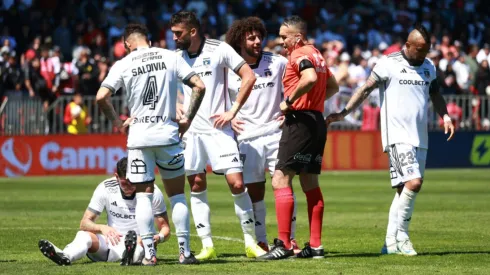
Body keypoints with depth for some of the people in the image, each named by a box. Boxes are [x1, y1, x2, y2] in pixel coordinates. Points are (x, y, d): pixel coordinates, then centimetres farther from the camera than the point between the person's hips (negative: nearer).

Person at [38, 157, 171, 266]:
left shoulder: (153, 192, -9)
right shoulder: (105, 188, -6)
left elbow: (165, 228, -3)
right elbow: (85, 223, -6)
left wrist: (159, 237, -28)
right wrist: (102, 228, -29)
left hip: (140, 243, -2)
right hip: (112, 241, 2)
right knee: (83, 235, -28)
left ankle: (131, 255, -74)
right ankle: (65, 257, -62)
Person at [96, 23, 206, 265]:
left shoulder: (122, 65, 0)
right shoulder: (170, 57, 4)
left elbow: (101, 97, -9)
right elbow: (199, 86, 0)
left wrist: (116, 122, 4)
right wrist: (187, 119, 7)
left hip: (139, 137, -1)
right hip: (169, 135, 1)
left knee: (143, 195, 5)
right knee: (177, 193, 10)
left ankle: (149, 253, -1)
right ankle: (184, 251, 6)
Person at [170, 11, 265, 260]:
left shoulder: (219, 50, -6)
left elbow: (249, 77, -5)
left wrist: (232, 111, -9)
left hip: (218, 128, -4)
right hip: (191, 130, 4)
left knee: (237, 184, -9)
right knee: (196, 187, 2)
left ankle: (251, 242, 1)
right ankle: (207, 246, 8)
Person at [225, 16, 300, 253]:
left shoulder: (277, 63, 0)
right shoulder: (228, 71, -1)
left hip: (276, 133, 0)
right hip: (247, 138, 0)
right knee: (254, 193, 1)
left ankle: (289, 240, 5)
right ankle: (261, 243, 10)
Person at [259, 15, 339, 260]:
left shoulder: (299, 54, -11)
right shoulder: (316, 54, 18)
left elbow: (310, 77, -31)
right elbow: (333, 86, 28)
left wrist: (290, 101, -21)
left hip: (300, 121, -10)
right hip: (317, 119, 10)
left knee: (280, 180, -10)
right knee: (310, 184, 12)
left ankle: (284, 244, -16)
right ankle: (315, 245, 12)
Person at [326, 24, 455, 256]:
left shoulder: (428, 67, 14)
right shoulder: (389, 64, -5)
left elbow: (435, 95, 28)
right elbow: (366, 89, -5)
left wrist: (445, 116, 12)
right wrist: (343, 113, -13)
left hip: (420, 138, 6)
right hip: (398, 136, -6)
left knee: (403, 189, 6)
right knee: (413, 182, -20)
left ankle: (391, 242, 10)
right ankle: (401, 235, -8)